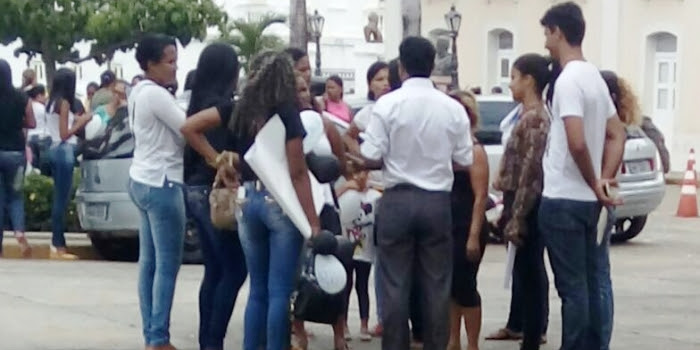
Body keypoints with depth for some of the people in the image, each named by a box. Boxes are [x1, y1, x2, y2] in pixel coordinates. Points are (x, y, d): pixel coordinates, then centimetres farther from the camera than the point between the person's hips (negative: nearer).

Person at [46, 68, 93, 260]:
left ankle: (57, 244, 12)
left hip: (55, 149, 9)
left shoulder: (52, 103, 13)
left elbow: (59, 129, 11)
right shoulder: (64, 103, -13)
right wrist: (81, 122, -5)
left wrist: (76, 121, 16)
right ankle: (58, 247, -6)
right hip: (64, 151, -9)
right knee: (62, 199, -7)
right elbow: (64, 134, -15)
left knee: (59, 198, 11)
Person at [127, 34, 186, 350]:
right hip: (161, 183, -10)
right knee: (168, 264, -6)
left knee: (149, 261, 10)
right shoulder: (156, 95, -17)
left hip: (143, 180, 10)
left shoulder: (139, 92, 13)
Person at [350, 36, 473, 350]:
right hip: (437, 202, 2)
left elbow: (372, 158, -10)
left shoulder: (388, 104, -8)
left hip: (397, 201, -2)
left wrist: (361, 164, 13)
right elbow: (464, 161, 2)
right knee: (437, 285, 7)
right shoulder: (453, 108, -1)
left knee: (395, 285, 3)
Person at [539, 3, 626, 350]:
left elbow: (577, 143, -25)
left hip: (564, 200, -9)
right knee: (588, 284, 11)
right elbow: (617, 135, 17)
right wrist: (603, 182, 6)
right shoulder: (595, 77, 13)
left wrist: (594, 184, -11)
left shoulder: (568, 80, -16)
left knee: (571, 287, -5)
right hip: (587, 201, 9)